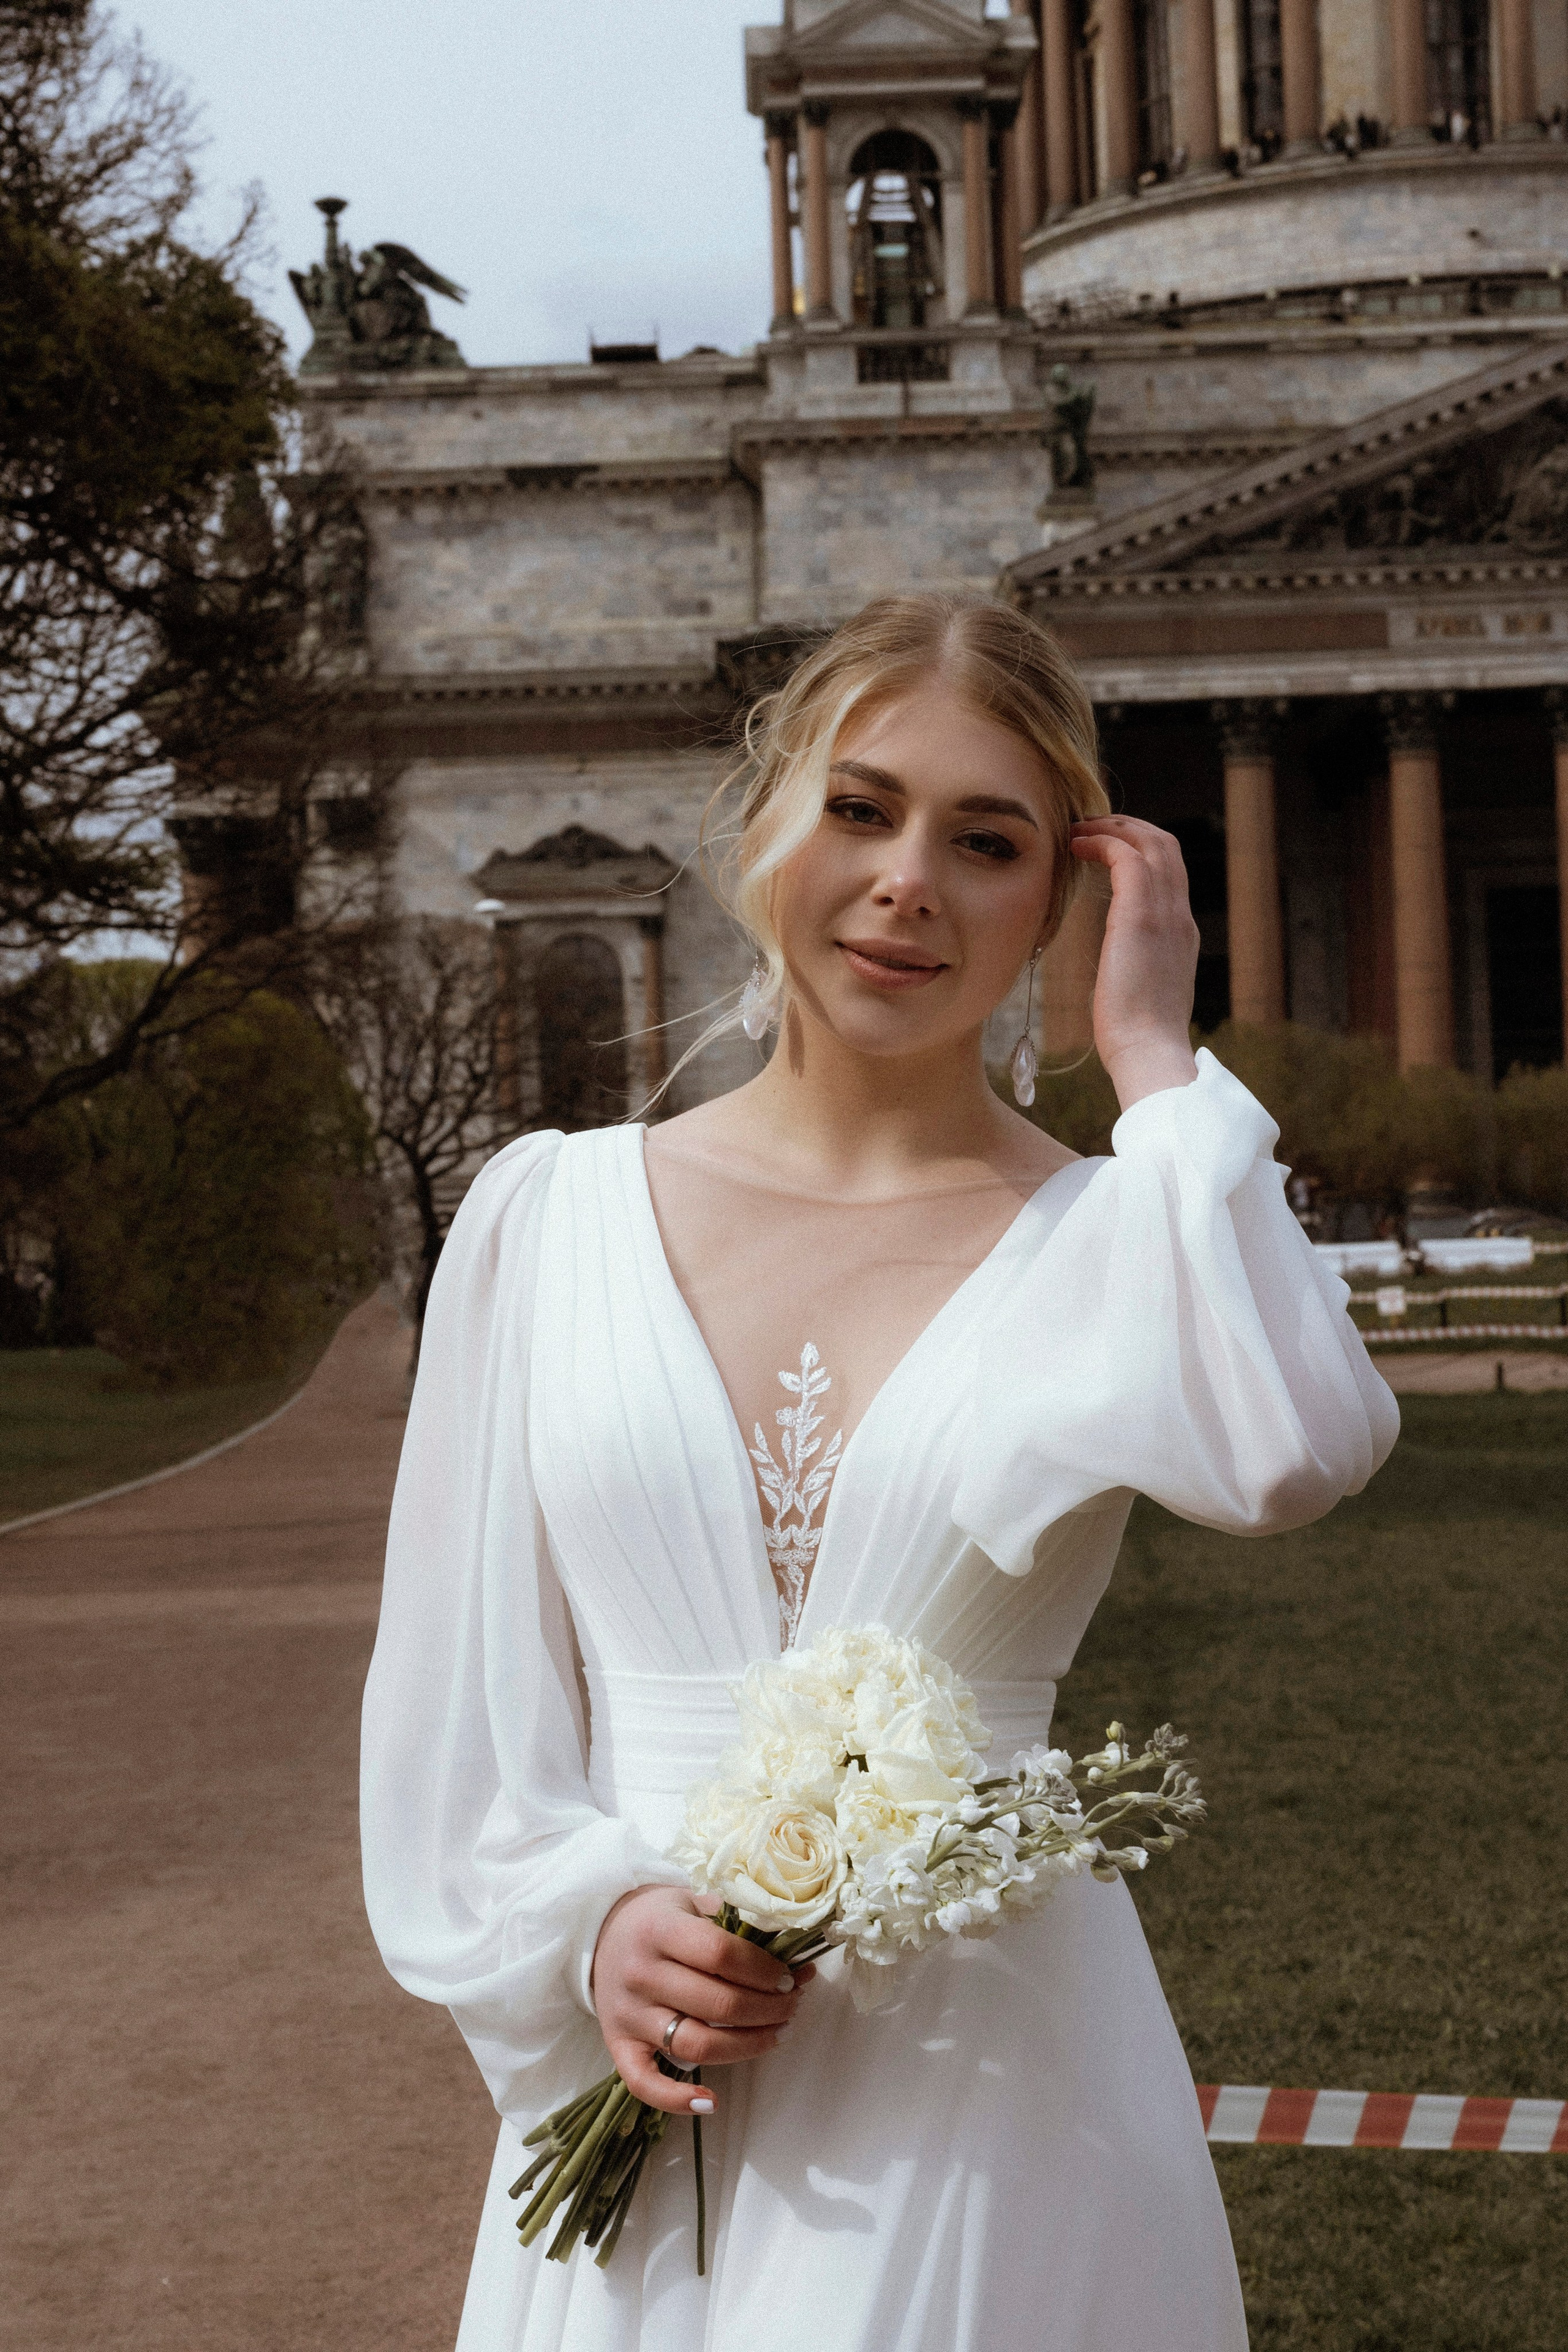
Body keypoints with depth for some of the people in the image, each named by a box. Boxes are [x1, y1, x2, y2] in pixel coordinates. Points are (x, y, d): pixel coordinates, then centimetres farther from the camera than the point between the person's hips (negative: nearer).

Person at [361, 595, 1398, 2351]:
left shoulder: (1106, 1242, -3)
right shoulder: (547, 1214, 3)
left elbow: (1293, 1451, -26)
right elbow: (455, 1678, 6)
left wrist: (1156, 1063, -16)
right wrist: (582, 1926, -9)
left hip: (986, 2081, -2)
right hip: (636, 2079, 2)